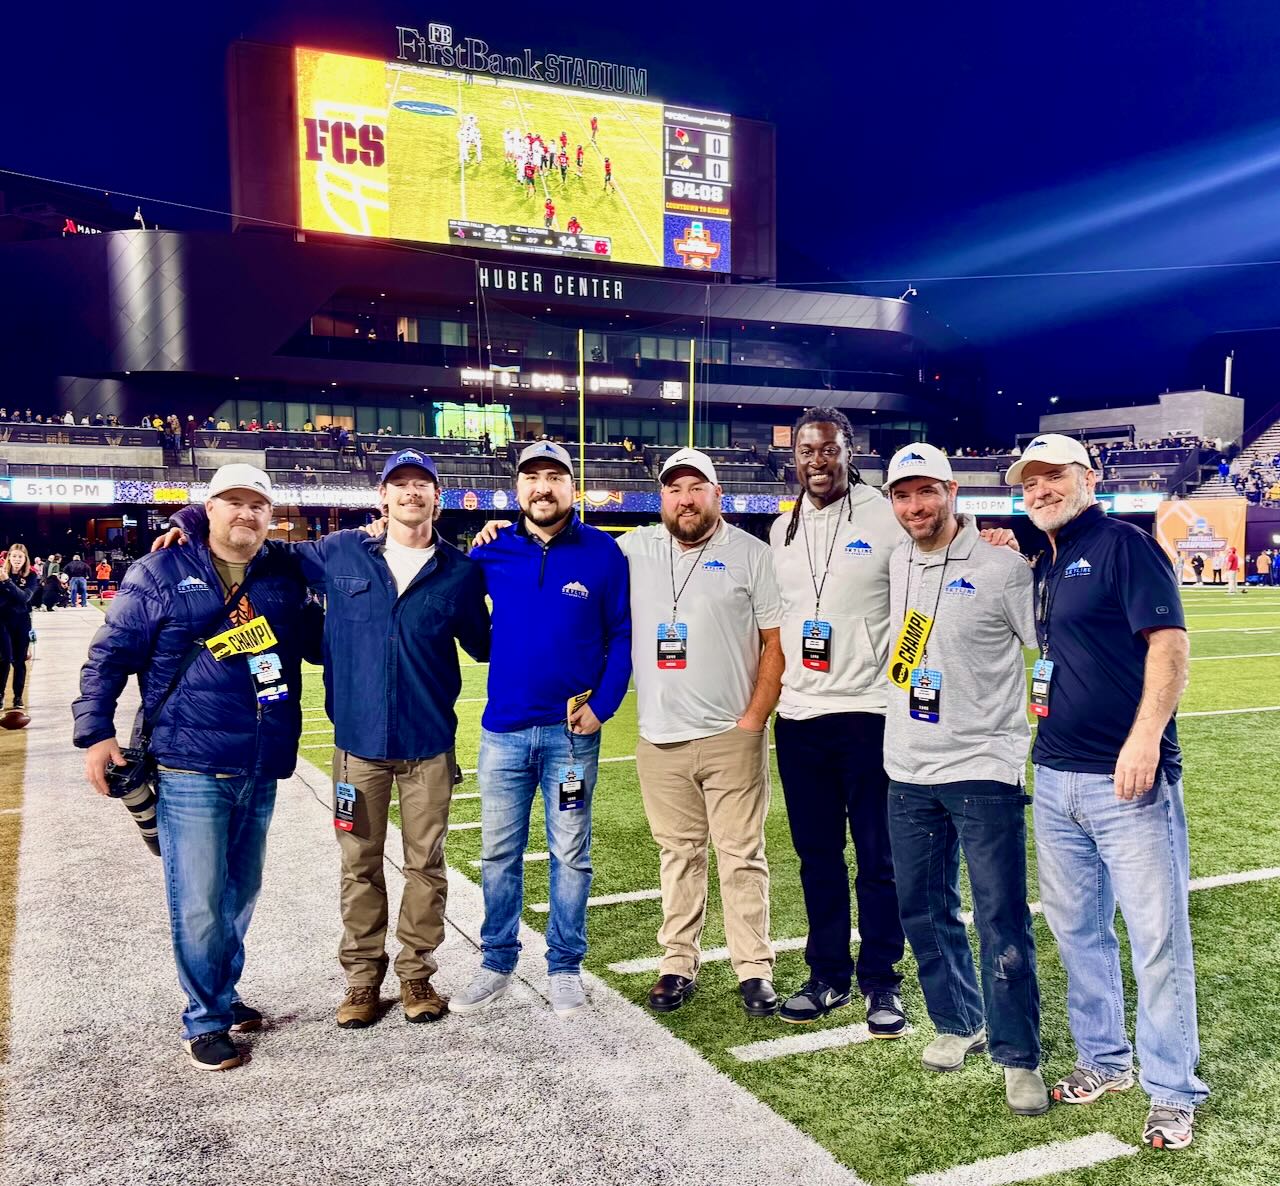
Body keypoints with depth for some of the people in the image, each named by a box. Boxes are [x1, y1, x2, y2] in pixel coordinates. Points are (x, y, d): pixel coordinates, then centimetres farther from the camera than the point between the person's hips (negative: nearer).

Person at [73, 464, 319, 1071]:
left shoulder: (285, 578, 9)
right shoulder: (160, 573, -1)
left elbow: (318, 643, 20)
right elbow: (109, 655, 0)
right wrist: (95, 732, -7)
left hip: (262, 772, 5)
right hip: (191, 771, -4)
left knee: (241, 893, 17)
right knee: (199, 902, -2)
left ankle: (223, 995, 35)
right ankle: (204, 1021, 16)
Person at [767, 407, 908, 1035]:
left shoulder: (885, 519, -6)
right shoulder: (782, 529, 11)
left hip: (870, 712, -5)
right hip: (798, 715, 5)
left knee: (878, 857, 3)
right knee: (817, 855, 13)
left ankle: (881, 982, 17)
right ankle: (828, 976, 26)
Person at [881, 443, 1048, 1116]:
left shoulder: (1002, 566, -11)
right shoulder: (895, 564, 6)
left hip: (984, 770, -6)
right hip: (908, 770, 6)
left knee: (1003, 921, -2)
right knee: (923, 910, 15)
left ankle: (1018, 1055, 13)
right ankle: (959, 1024, 34)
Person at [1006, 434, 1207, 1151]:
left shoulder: (1123, 543, -7)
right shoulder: (1045, 567, 15)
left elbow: (1170, 641, -16)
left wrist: (1145, 738, -25)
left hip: (1128, 780, -8)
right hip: (1056, 779, 8)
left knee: (1157, 936, 0)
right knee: (1077, 930, 16)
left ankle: (1173, 1091, 13)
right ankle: (1104, 1059, 32)